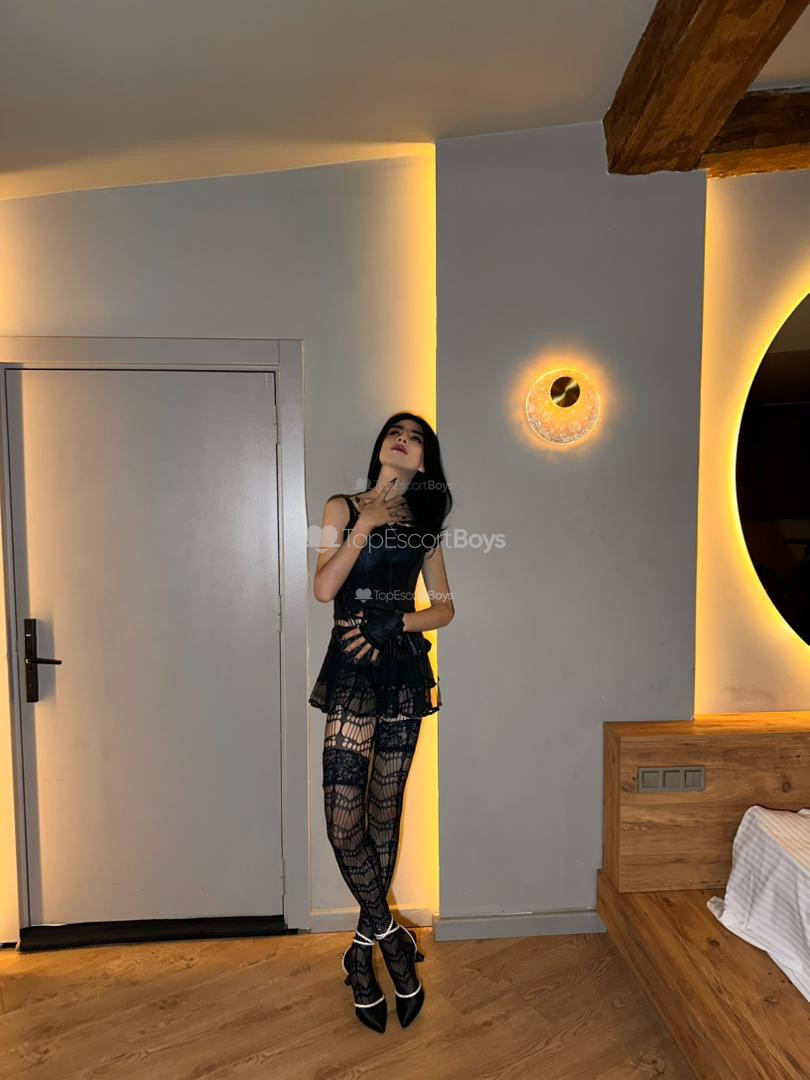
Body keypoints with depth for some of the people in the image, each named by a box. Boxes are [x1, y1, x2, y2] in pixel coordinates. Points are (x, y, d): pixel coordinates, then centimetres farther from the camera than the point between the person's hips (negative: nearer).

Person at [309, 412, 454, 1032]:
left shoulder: (424, 523, 11)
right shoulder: (344, 508, 5)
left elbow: (445, 608, 9)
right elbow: (324, 590, -9)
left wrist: (392, 624, -7)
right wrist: (367, 524, -11)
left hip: (404, 668, 3)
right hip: (352, 668, -2)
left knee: (385, 810, 10)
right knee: (343, 820, -8)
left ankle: (365, 947, 28)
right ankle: (391, 938, 15)